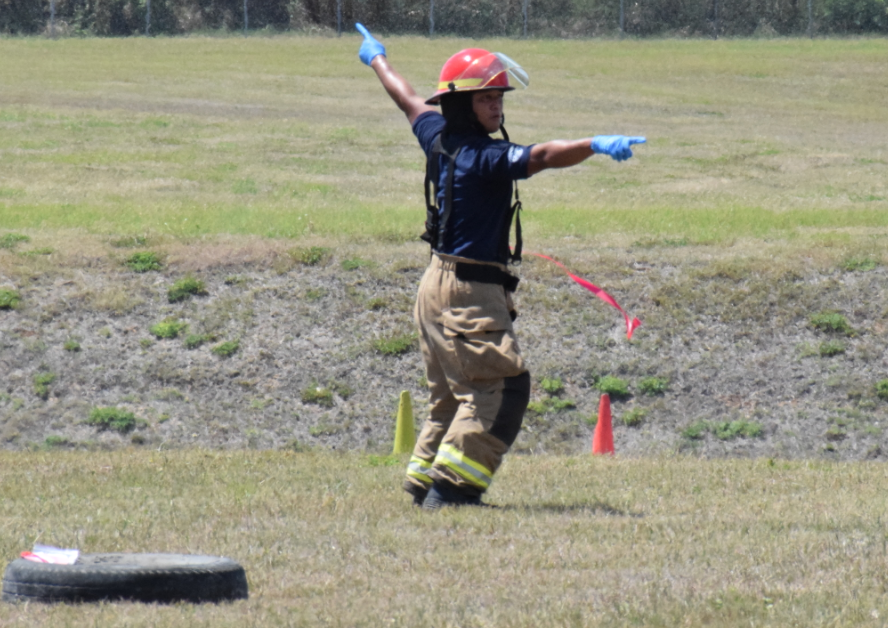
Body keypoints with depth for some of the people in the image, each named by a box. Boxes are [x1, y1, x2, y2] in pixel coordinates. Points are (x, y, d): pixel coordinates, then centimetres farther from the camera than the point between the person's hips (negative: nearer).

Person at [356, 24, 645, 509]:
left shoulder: (439, 140, 6)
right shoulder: (484, 156, -18)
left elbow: (410, 102, 25)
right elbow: (542, 156, -34)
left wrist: (377, 60, 43)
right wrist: (596, 144, -47)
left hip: (438, 285, 10)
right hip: (470, 294, -10)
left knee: (451, 394, 18)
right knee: (501, 388, -10)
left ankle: (425, 481, 22)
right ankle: (451, 486, -13)